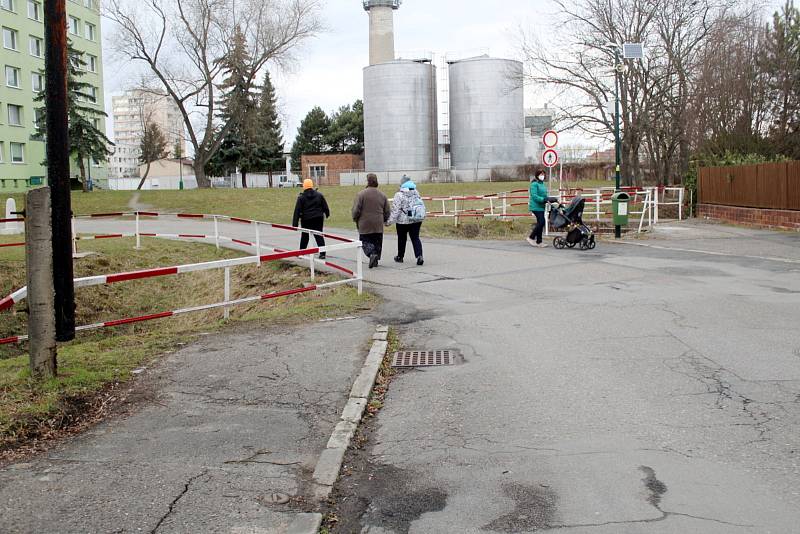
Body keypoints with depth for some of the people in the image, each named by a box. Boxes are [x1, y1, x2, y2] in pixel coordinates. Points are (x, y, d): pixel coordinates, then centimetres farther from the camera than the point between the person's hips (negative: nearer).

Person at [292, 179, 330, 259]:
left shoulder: (301, 197, -7)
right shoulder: (319, 195, 0)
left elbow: (297, 211, -8)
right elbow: (325, 206, 7)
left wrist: (295, 224, -7)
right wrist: (327, 214, 27)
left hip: (306, 220, -1)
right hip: (318, 219, 1)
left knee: (304, 237, 14)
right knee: (319, 236, 4)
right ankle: (322, 253, -5)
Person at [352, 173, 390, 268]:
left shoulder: (361, 194, -11)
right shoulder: (382, 195, 4)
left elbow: (356, 210, -11)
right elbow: (387, 212, 8)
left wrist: (355, 219, 7)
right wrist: (384, 220, 25)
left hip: (364, 225, -4)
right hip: (378, 225, 4)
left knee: (366, 242, 5)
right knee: (377, 243, 14)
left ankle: (372, 254, -20)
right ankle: (375, 260, 17)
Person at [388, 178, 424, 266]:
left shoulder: (399, 195, -14)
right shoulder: (416, 193, 2)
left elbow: (395, 210, -15)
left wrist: (390, 221, -8)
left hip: (403, 221, -4)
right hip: (417, 219, 4)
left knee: (402, 238, 13)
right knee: (415, 238, 5)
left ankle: (400, 257, 27)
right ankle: (419, 256, -13)